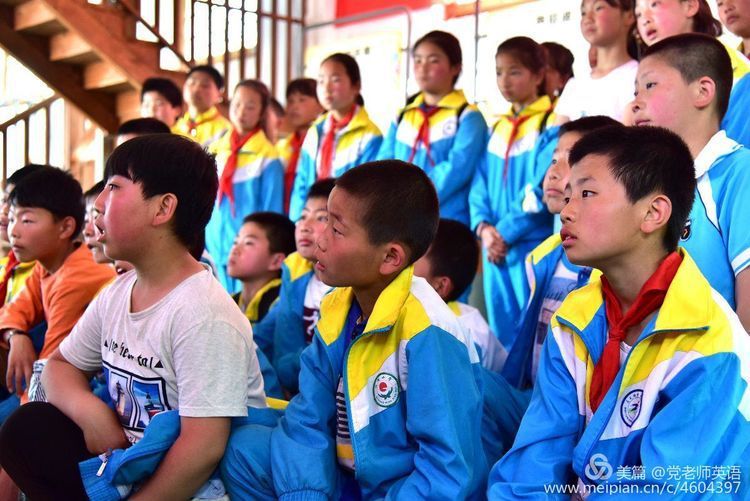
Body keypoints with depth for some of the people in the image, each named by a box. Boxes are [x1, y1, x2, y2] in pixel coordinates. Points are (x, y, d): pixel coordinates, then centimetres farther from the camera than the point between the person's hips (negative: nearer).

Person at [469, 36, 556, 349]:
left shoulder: (550, 124, -5)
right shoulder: (497, 129, 17)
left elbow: (542, 187, -13)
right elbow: (481, 184, 12)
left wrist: (506, 232, -13)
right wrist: (483, 227, -5)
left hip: (532, 244, -7)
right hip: (494, 248, 7)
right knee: (501, 333, 12)